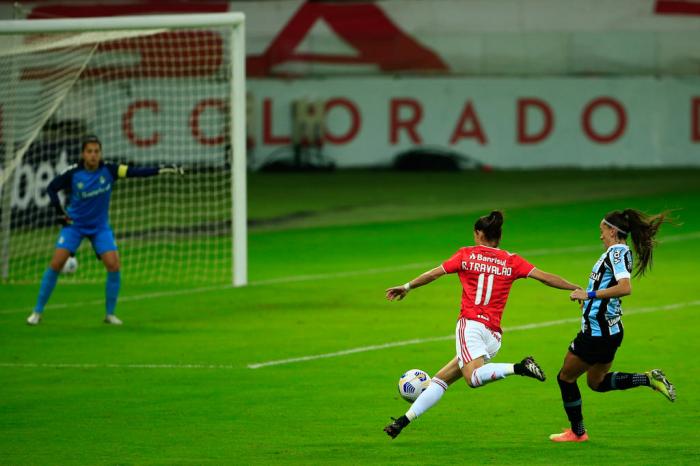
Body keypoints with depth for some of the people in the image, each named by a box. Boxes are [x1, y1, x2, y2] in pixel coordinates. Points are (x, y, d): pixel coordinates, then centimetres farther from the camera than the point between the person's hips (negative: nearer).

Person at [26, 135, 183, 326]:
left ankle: (110, 313, 3)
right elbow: (51, 188, -2)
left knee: (113, 265, -14)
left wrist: (163, 170, -28)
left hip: (100, 226, 1)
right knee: (56, 263, -12)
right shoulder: (73, 174, -16)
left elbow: (136, 172, -19)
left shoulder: (108, 170, -13)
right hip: (74, 224, -1)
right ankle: (37, 312, -1)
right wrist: (59, 211, -10)